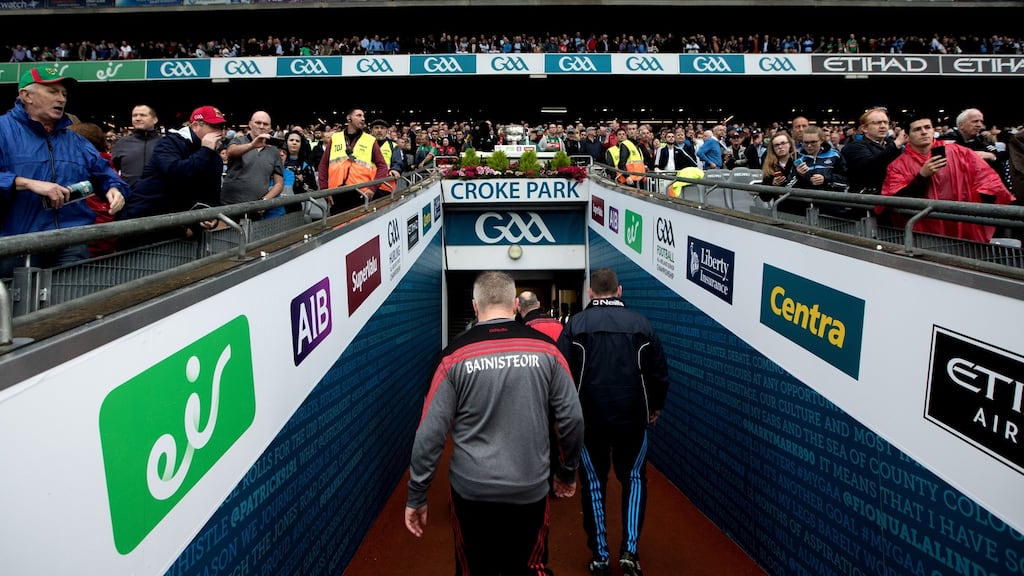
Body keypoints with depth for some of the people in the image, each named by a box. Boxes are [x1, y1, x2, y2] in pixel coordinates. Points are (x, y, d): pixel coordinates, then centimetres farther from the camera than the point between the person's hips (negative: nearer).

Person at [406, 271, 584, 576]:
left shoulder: (455, 356, -8)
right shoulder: (545, 349, -5)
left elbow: (430, 433, -8)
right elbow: (572, 418, -1)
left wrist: (416, 496, 2)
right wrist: (568, 472, 14)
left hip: (471, 491, 0)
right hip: (530, 491, 1)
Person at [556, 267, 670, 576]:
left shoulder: (576, 324, -4)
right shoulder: (641, 324, 0)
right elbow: (659, 373, 3)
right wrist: (655, 407, 19)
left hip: (589, 420, -1)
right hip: (632, 419, 1)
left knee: (594, 485, 14)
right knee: (634, 479, 19)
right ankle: (630, 549, 9)